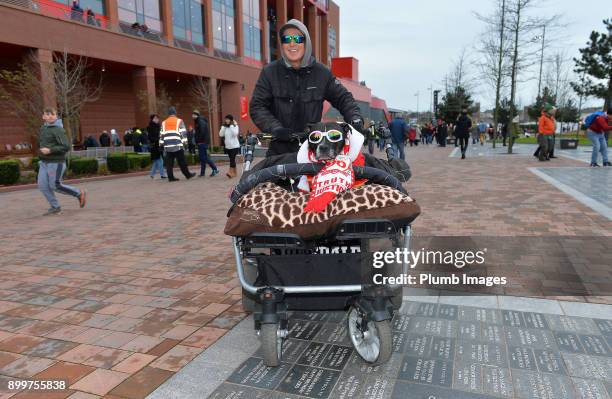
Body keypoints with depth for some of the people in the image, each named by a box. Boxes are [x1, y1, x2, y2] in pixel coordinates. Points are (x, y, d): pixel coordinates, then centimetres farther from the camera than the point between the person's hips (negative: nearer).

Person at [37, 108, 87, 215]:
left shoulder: (58, 130, -13)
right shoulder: (43, 128, 12)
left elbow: (66, 146, -21)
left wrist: (50, 150, -24)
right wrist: (41, 153, 16)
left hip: (56, 163, -8)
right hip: (44, 163, 8)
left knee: (55, 185, -3)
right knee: (42, 185, 2)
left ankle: (79, 194, 14)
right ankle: (55, 207, 12)